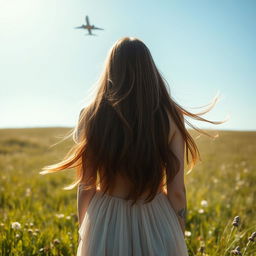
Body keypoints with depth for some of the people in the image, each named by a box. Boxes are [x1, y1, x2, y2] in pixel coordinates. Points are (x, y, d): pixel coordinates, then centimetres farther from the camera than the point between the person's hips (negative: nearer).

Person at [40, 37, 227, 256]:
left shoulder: (93, 115, -9)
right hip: (157, 221, 1)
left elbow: (86, 186, -5)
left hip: (106, 223, 0)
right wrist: (180, 238, 8)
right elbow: (177, 189, -6)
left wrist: (83, 233, 10)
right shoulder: (169, 116, -8)